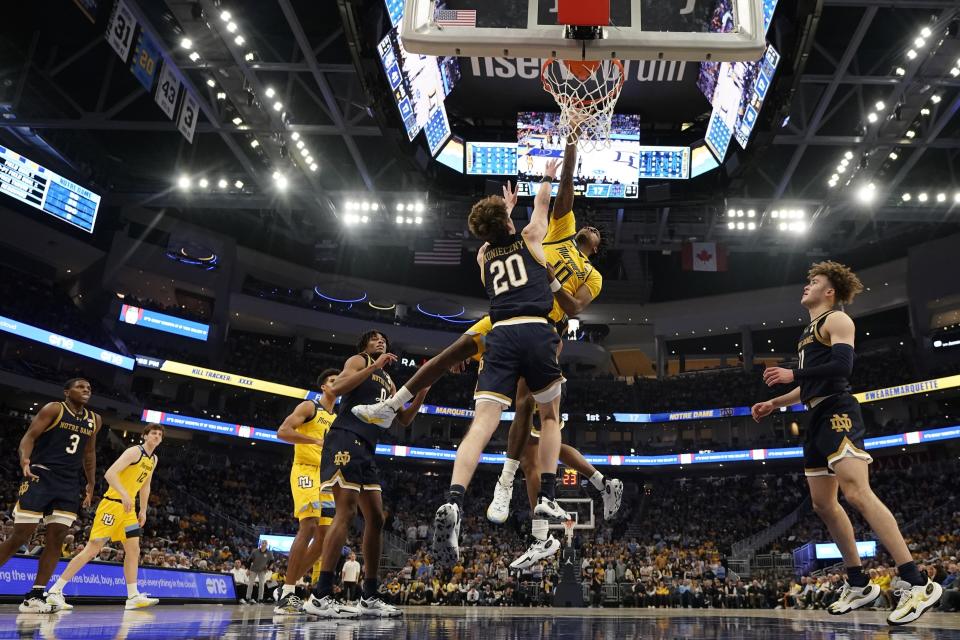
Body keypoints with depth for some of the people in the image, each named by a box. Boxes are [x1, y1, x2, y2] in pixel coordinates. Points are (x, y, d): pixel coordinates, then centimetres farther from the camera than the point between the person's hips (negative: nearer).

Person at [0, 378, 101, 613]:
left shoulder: (94, 420, 14)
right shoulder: (53, 409, -2)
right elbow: (29, 436, -10)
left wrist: (91, 485, 19)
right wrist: (25, 460, -29)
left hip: (69, 484, 5)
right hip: (41, 476, -5)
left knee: (56, 539, -2)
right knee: (20, 537, -7)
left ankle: (34, 597, 2)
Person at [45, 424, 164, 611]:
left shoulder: (154, 460, 14)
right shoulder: (135, 451, -13)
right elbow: (110, 474, -23)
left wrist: (143, 510, 19)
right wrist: (124, 495, -33)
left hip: (129, 508, 8)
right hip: (112, 504, -8)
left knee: (133, 550, 2)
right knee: (93, 549, -9)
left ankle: (133, 597, 2)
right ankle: (55, 591, -1)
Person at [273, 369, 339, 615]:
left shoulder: (338, 418, 22)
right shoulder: (309, 407, 0)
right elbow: (282, 431, -13)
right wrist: (316, 440, -20)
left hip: (326, 476, 8)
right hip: (306, 471, -8)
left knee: (325, 535, 3)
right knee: (309, 526, -22)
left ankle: (288, 588, 12)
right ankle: (287, 593, -19)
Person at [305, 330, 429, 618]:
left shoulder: (388, 380, 27)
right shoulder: (358, 360, 5)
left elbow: (404, 419, 26)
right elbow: (336, 388, -14)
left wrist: (422, 391, 12)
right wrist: (375, 365, -16)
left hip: (366, 449, 9)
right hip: (345, 440, -9)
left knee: (376, 519, 6)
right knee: (346, 512, -17)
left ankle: (369, 597, 11)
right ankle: (321, 596, -17)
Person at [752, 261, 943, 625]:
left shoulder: (837, 320, -1)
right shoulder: (809, 332, 27)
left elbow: (842, 366, -18)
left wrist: (792, 375, -14)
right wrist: (774, 404, 27)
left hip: (837, 414, -10)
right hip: (818, 418, 10)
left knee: (856, 492, -23)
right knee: (823, 504, 9)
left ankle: (916, 584, -23)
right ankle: (859, 585, 17)